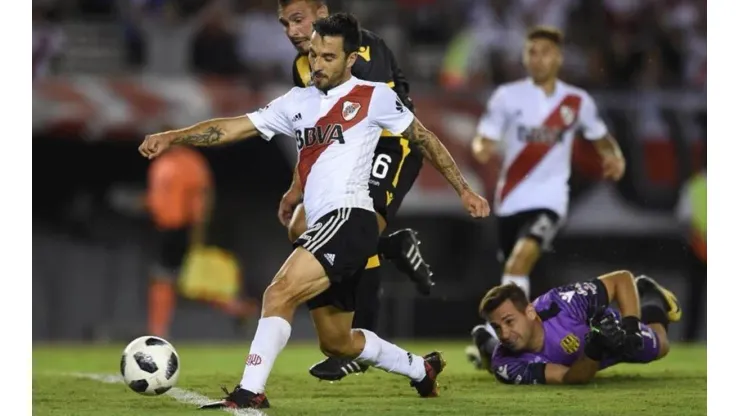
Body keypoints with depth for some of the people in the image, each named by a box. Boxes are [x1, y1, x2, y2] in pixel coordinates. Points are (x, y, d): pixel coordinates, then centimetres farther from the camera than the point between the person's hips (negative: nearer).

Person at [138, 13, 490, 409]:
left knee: (280, 293, -26)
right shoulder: (297, 102, 15)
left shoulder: (374, 97, 1)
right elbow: (234, 126, 8)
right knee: (336, 343, 17)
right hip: (321, 228, 8)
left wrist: (463, 190, 13)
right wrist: (172, 136, -5)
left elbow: (423, 138, 12)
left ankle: (250, 392, -28)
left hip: (349, 219, -8)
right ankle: (421, 369, 39)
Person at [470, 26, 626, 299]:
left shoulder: (577, 102, 1)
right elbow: (483, 140, -2)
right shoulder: (507, 96, -2)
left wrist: (614, 157, -6)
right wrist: (482, 149, -28)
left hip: (549, 196, -2)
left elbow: (600, 137, 16)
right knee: (513, 264, 15)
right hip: (511, 198, 2)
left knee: (522, 258, -25)